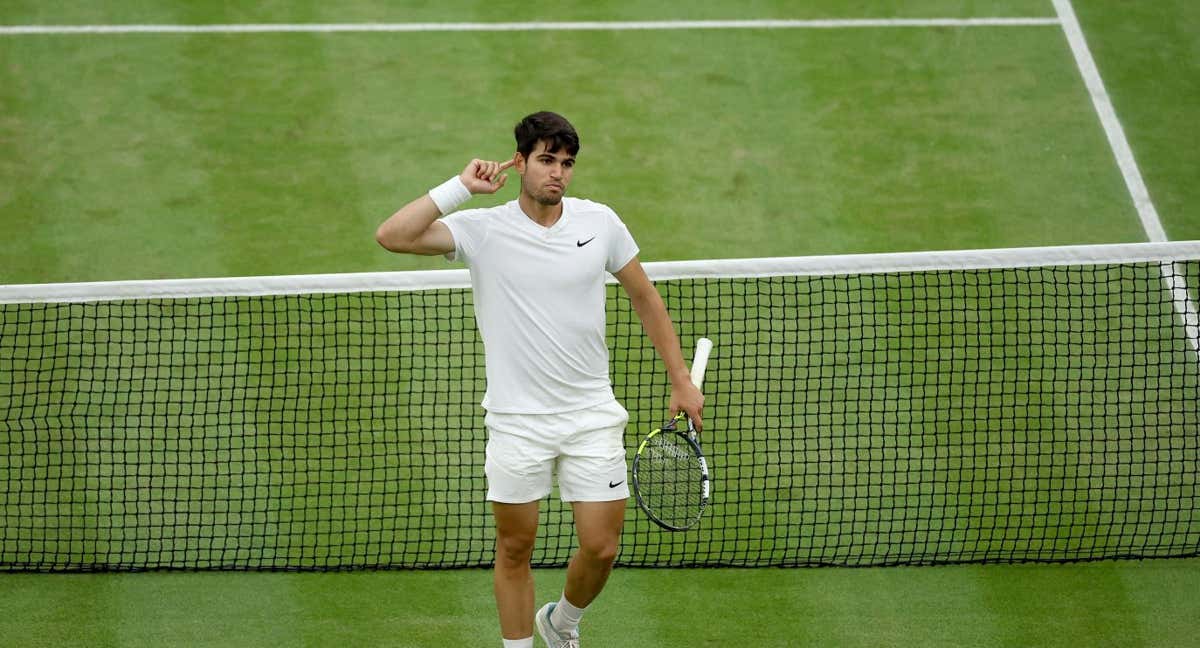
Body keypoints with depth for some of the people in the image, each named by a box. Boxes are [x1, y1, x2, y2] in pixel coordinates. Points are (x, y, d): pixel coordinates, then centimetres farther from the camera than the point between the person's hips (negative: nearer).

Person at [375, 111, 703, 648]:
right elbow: (392, 236, -20)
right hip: (517, 419, -2)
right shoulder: (483, 230, -8)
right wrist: (460, 187, -19)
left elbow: (645, 298, 11)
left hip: (592, 416, 2)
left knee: (601, 548, 3)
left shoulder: (599, 222, -1)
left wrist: (681, 382, 11)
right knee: (515, 549, 7)